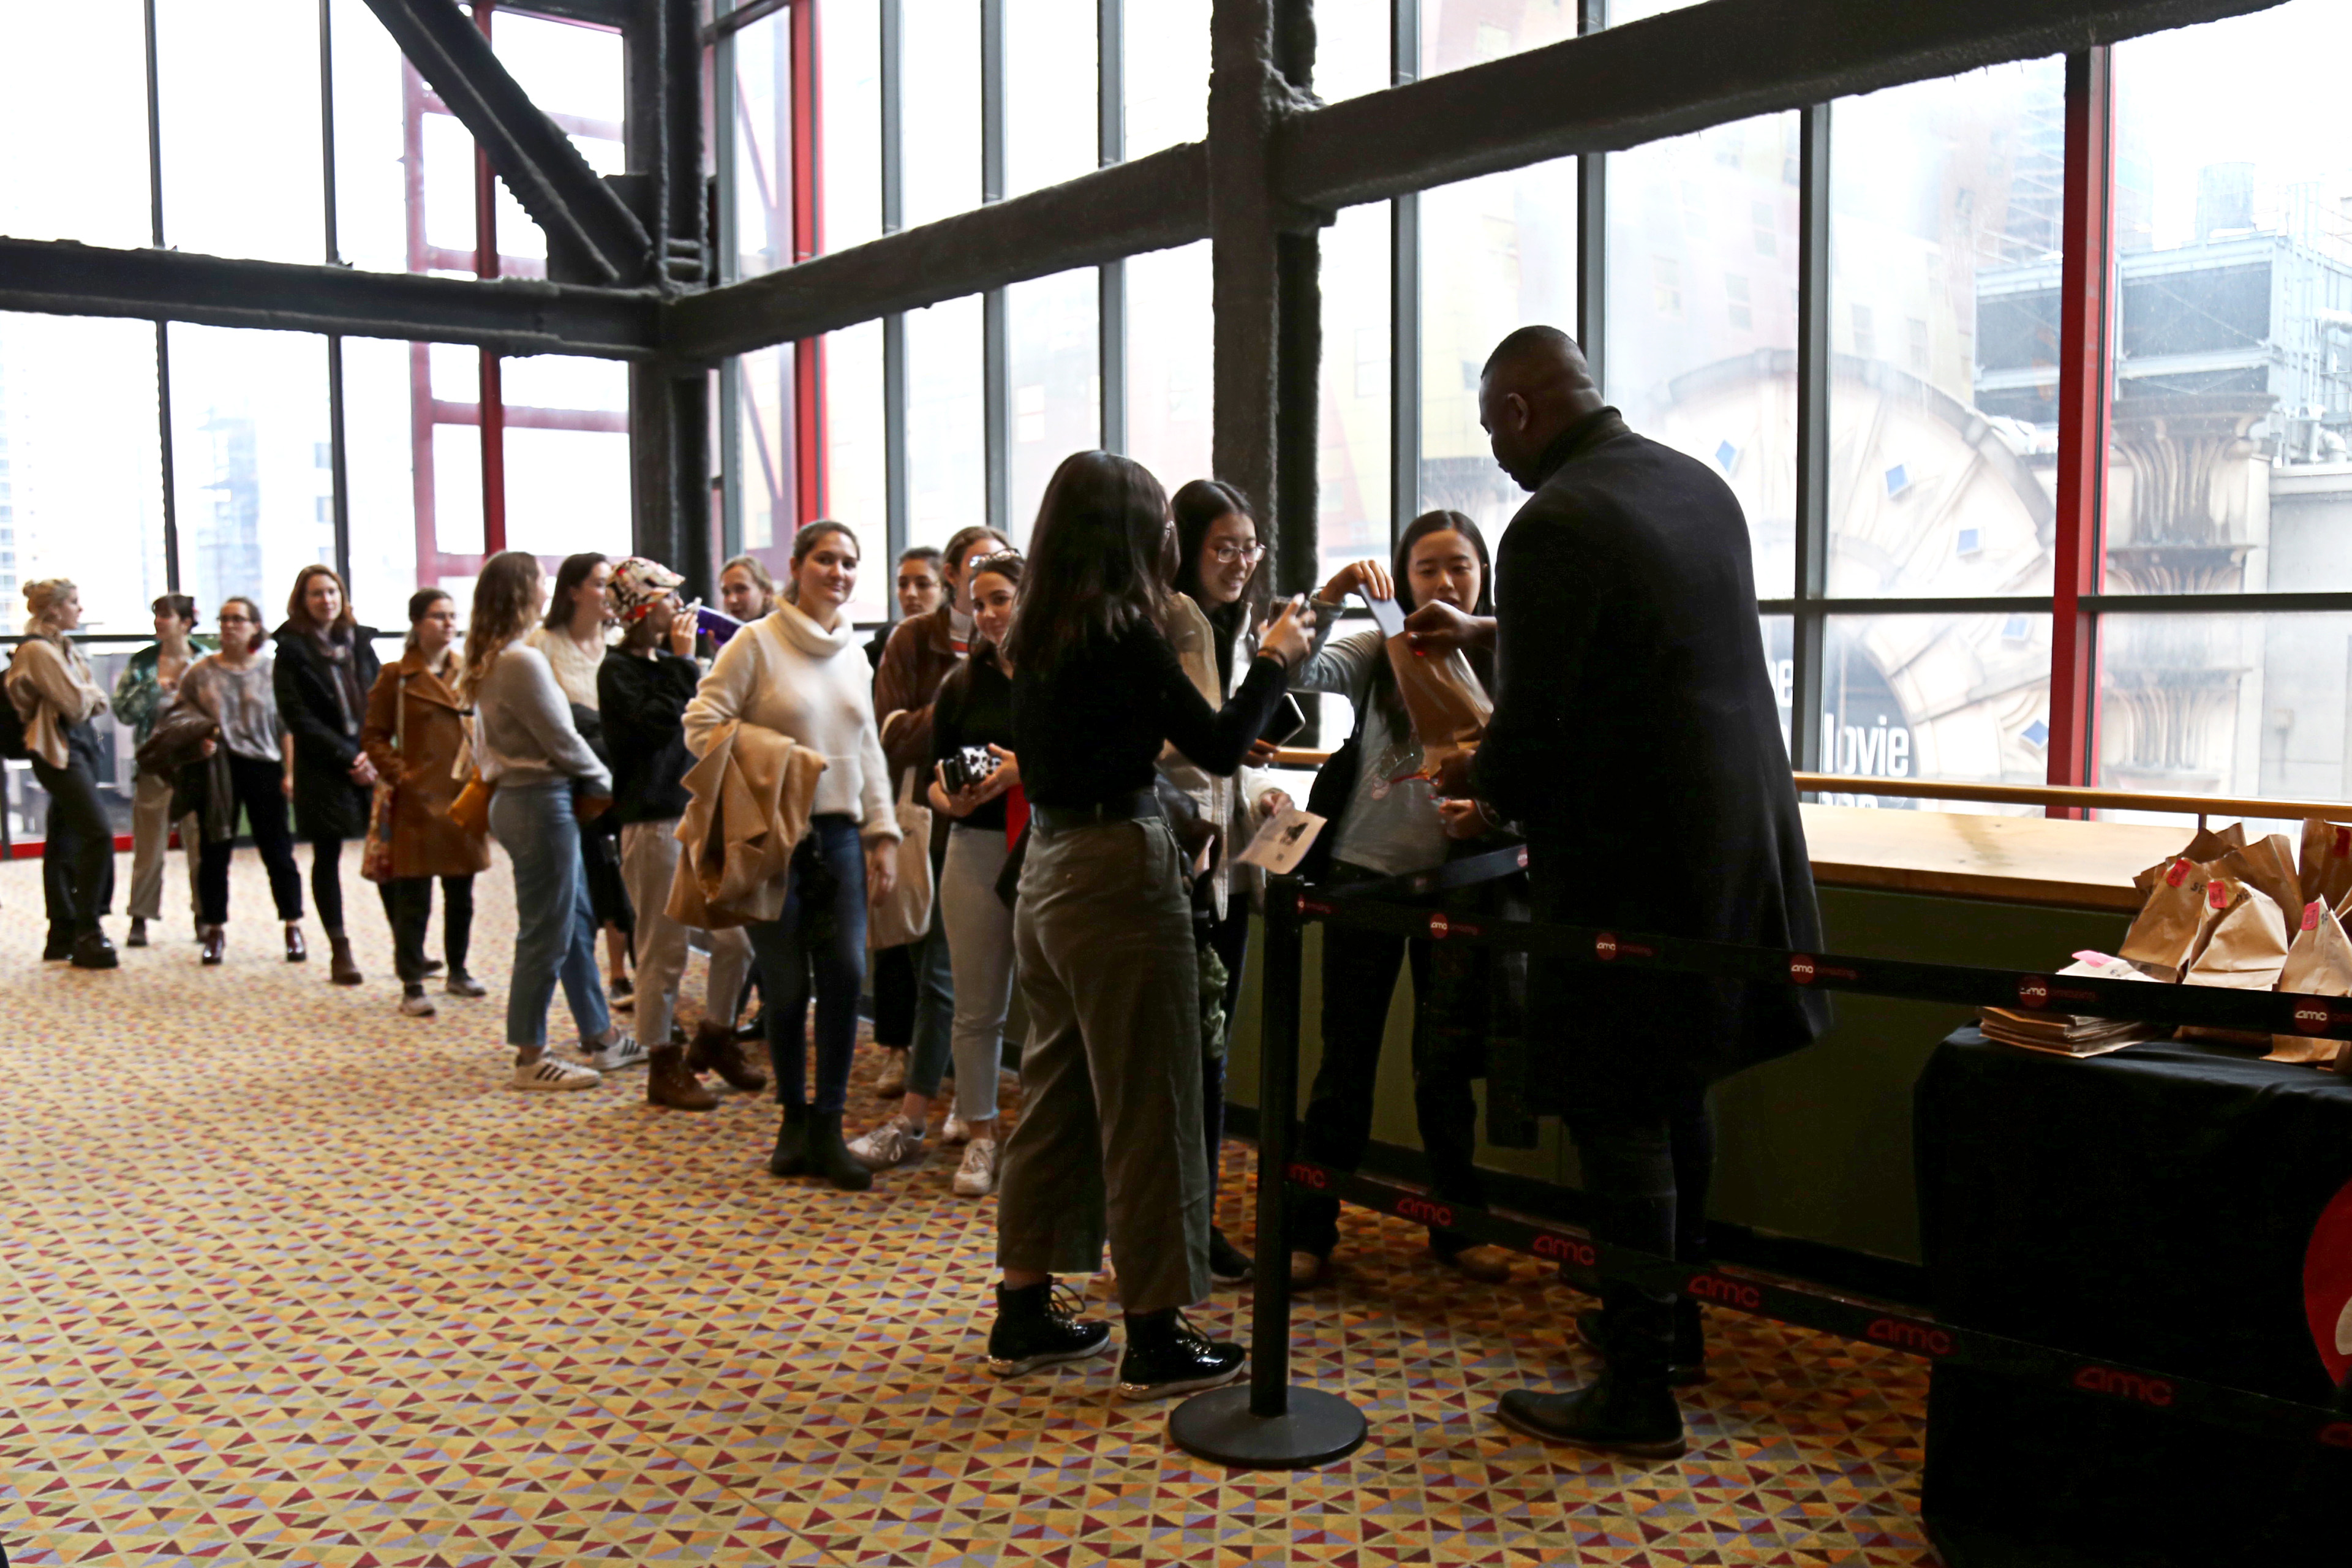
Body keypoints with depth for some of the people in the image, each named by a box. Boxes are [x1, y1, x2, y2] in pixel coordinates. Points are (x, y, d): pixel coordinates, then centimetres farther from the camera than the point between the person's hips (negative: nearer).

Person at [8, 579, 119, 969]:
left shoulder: (64, 648, 18)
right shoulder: (37, 650, -11)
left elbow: (96, 701, 15)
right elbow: (76, 704, -16)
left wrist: (88, 696, -6)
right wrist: (90, 695, 4)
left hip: (80, 746, 9)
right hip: (58, 750, -9)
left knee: (65, 842, 11)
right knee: (99, 834, -18)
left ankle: (63, 936, 15)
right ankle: (88, 934, -15)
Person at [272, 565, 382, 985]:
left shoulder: (360, 642, 13)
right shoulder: (292, 651, 1)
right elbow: (298, 717, -6)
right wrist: (346, 757, -12)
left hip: (371, 762, 3)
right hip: (323, 770, -3)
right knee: (327, 857, 3)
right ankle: (339, 951, 10)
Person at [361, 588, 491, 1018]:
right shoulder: (396, 678, -3)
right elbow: (373, 737, 0)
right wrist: (399, 773, -11)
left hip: (463, 799, 5)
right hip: (418, 801, -4)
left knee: (461, 895, 13)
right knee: (413, 899, -1)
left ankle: (457, 972, 27)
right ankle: (412, 986, 5)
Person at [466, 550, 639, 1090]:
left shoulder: (488, 662, 12)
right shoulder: (523, 661, -19)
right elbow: (562, 741, -15)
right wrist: (605, 784, 2)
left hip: (514, 797, 10)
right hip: (540, 802, -10)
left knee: (577, 923, 17)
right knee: (545, 934, -1)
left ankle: (602, 1038, 26)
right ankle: (531, 1059, 8)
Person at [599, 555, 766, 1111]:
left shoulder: (670, 663, 17)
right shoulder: (619, 670, -5)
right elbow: (655, 724, -21)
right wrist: (682, 663, -15)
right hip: (653, 821, -7)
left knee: (735, 938, 7)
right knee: (664, 952, -1)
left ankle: (714, 1040, 26)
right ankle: (663, 1068, 11)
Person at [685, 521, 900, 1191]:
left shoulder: (853, 654, 13)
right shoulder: (757, 642, -3)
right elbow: (702, 721, -7)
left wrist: (882, 832, 11)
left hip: (840, 833, 4)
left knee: (846, 972, -6)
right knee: (786, 983, 0)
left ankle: (826, 1128, 4)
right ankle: (794, 1117, 19)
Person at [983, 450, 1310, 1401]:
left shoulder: (1036, 635, 9)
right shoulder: (1122, 631, -15)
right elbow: (1218, 746, -12)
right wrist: (1275, 660, 1)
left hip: (1048, 869, 9)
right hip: (1118, 869, -8)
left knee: (1057, 1095, 16)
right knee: (1145, 1108, 1)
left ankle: (1024, 1317, 25)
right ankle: (1156, 1339, 10)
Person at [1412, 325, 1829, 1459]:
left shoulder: (1552, 526, -19)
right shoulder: (1698, 486, 8)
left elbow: (1530, 733, -18)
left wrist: (1469, 783, 3)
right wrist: (1485, 631, 31)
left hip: (1625, 864, -9)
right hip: (1731, 844, 9)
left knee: (1619, 1119, 2)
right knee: (1676, 1092, 21)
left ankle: (1639, 1391, 11)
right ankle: (1670, 1319, 37)